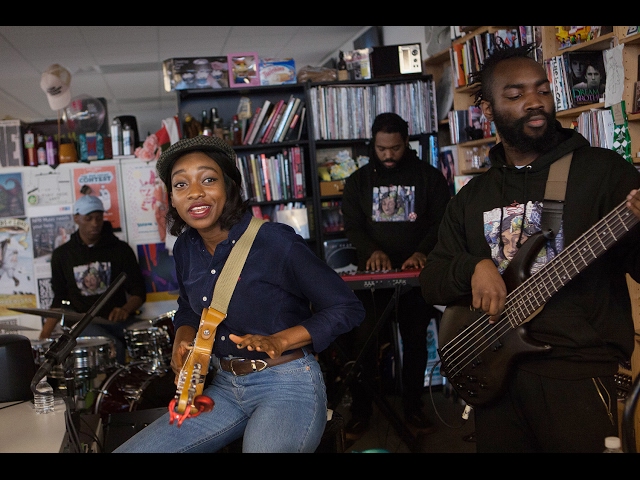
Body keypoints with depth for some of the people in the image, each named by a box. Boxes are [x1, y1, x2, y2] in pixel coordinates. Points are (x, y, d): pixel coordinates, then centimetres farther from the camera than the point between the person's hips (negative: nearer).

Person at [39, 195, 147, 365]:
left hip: (118, 319, 1)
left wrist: (125, 309, -19)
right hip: (84, 324, -1)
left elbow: (138, 291, 4)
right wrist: (45, 334, 3)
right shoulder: (62, 255, 9)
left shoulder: (120, 249, 5)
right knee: (113, 347, -31)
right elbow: (60, 299, 16)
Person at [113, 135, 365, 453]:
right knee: (127, 450, 0)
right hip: (225, 388, 6)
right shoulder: (186, 248, 3)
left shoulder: (275, 241, -16)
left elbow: (347, 308, -11)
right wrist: (182, 342, 1)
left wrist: (278, 342, -21)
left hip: (288, 386, -6)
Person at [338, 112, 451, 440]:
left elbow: (442, 221, -3)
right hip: (373, 273, 0)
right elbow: (352, 226, 3)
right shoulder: (358, 180, 8)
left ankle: (413, 407, 20)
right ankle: (360, 410, 7)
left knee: (415, 339, 7)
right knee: (363, 339, -7)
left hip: (416, 272, 0)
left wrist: (423, 252, -21)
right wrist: (372, 251, -18)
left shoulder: (430, 176, 4)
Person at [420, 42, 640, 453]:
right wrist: (474, 266, -12)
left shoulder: (602, 170, -3)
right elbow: (431, 281, 10)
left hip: (577, 369, -4)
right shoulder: (472, 196, 11)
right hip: (495, 370, 5)